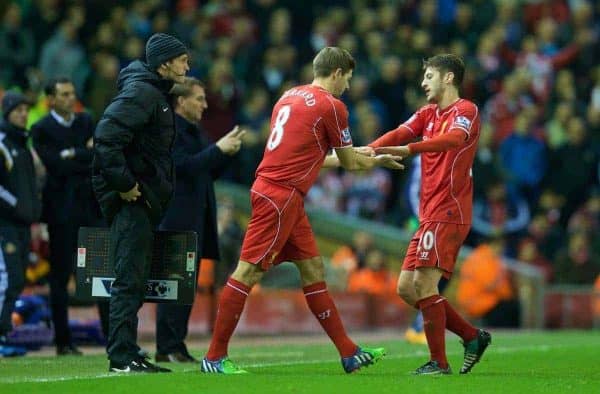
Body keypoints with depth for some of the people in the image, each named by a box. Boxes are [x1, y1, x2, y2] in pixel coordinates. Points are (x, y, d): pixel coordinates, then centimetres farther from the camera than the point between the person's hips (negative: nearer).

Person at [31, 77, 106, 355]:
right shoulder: (41, 129, -3)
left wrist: (73, 155, -9)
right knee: (60, 277, 1)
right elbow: (55, 165, -14)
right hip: (62, 209, -4)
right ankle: (63, 342, 6)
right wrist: (86, 157, -8)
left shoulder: (85, 122, 13)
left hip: (91, 205, 4)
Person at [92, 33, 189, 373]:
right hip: (131, 199, -10)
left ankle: (126, 354, 16)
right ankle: (122, 356, -9)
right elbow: (106, 137, -23)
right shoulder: (141, 92, -13)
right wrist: (123, 183, -21)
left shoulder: (157, 94, 19)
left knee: (136, 280, 12)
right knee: (129, 278, -10)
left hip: (144, 199, 10)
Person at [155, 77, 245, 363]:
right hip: (177, 219, -9)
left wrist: (227, 151, 5)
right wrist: (218, 149, -18)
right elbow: (184, 165, -20)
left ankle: (174, 345, 13)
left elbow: (209, 172, 21)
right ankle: (168, 347, -8)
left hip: (197, 218, 9)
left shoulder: (195, 130, 18)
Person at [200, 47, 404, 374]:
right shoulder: (331, 106, -7)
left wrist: (353, 155, 33)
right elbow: (350, 163, 2)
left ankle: (349, 353, 13)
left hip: (288, 198, 10)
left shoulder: (291, 96, 17)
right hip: (280, 195, -10)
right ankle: (214, 357, -6)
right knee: (249, 271, -8)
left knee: (313, 269, 10)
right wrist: (378, 161, 22)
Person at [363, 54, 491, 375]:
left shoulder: (465, 110, -6)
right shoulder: (427, 114, 19)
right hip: (430, 215, 9)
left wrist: (408, 149, -40)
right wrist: (368, 151, -19)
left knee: (424, 282, -15)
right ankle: (472, 337, 14)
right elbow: (401, 133, 1)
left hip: (448, 213, -9)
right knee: (406, 288, 7)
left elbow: (453, 138, -28)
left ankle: (439, 363, -8)